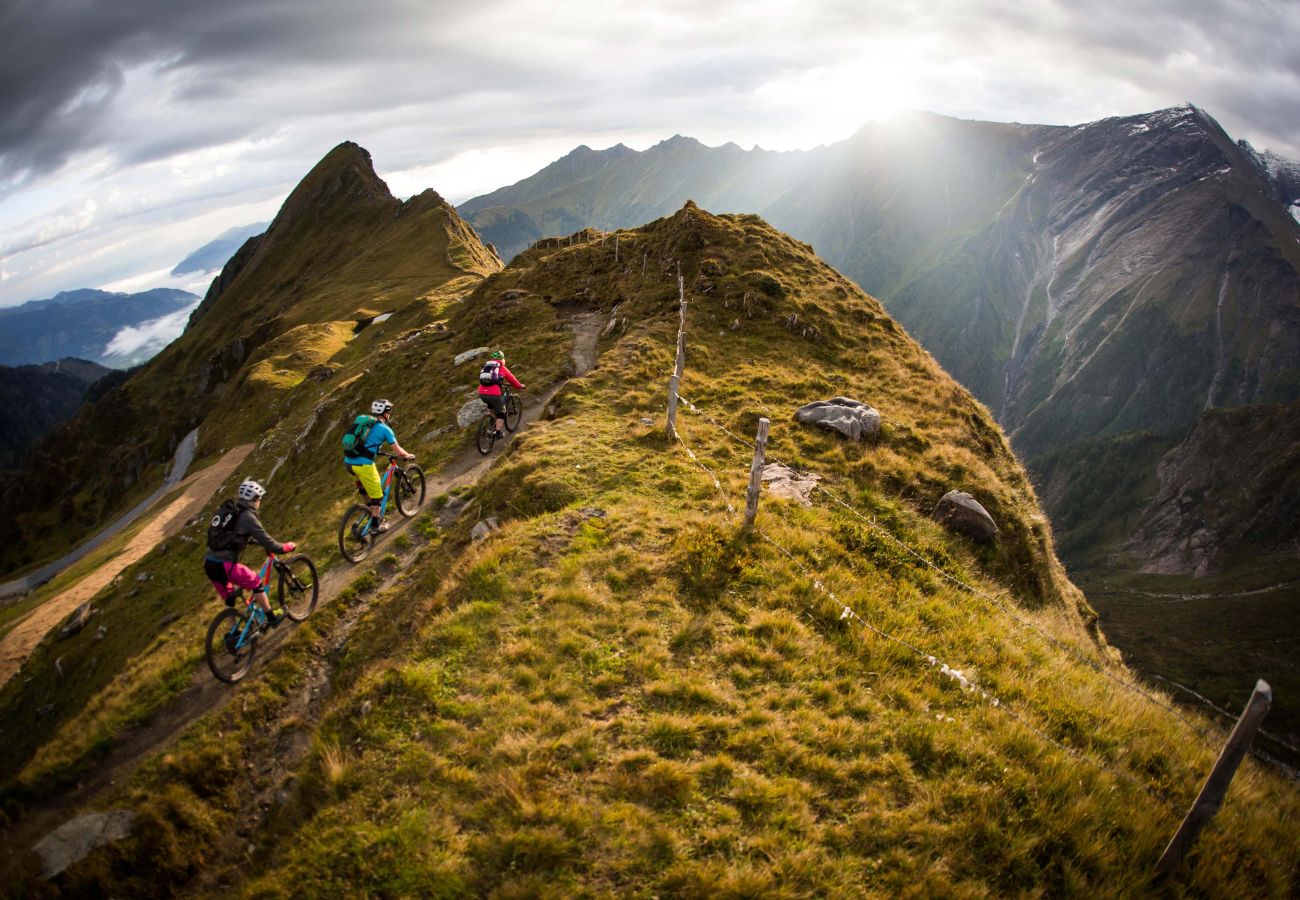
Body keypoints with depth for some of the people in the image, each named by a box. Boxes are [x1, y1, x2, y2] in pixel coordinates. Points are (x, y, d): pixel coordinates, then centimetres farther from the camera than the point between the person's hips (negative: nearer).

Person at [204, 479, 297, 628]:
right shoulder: (247, 516, -9)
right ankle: (272, 619, 21)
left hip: (209, 564, 8)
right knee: (257, 584, 12)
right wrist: (287, 547, 8)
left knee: (230, 599, 22)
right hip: (225, 565, -8)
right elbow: (267, 543, -9)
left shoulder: (227, 509, 16)